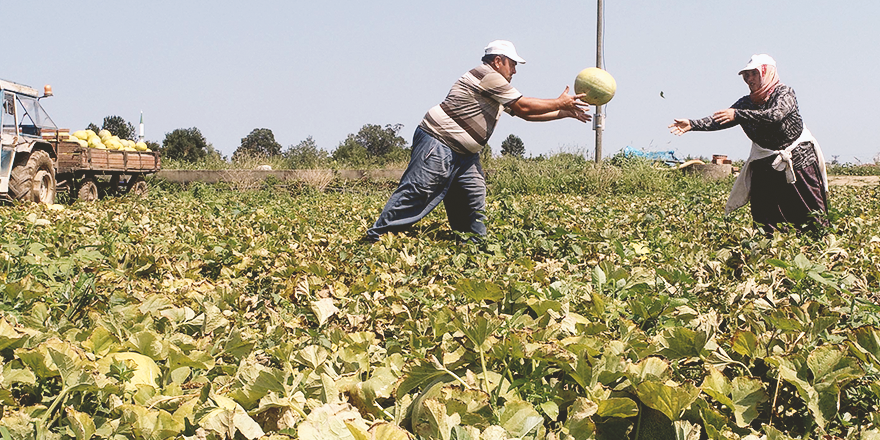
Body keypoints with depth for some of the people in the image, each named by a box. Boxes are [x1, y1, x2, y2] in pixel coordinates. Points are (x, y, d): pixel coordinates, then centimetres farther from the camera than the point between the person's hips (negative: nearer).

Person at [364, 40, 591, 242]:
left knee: (474, 201, 3)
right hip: (438, 144, -11)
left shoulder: (497, 87, 22)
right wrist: (560, 103, 0)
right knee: (415, 194, -14)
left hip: (463, 154, 11)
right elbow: (524, 107, -11)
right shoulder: (488, 76, -12)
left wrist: (565, 113, 19)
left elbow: (526, 113, 23)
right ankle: (375, 237, -10)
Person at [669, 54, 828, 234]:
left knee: (810, 218, -1)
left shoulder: (784, 92, -8)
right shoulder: (747, 102, 7)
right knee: (766, 220, 1)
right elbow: (720, 120, -1)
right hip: (765, 165, 4)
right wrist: (692, 124, -17)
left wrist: (738, 114, -34)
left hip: (798, 159, -4)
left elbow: (776, 115, -27)